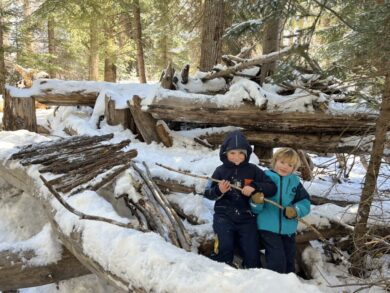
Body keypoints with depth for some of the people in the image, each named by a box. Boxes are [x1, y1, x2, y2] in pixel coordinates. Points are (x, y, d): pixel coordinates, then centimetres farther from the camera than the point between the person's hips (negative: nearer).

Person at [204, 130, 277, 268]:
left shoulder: (253, 170, 2)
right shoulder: (220, 170, 1)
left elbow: (272, 188, -1)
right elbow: (207, 193, 4)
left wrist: (254, 187, -18)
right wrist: (219, 191, -19)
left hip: (246, 217, 1)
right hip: (224, 216, -1)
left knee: (252, 255, 5)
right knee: (224, 247, -19)